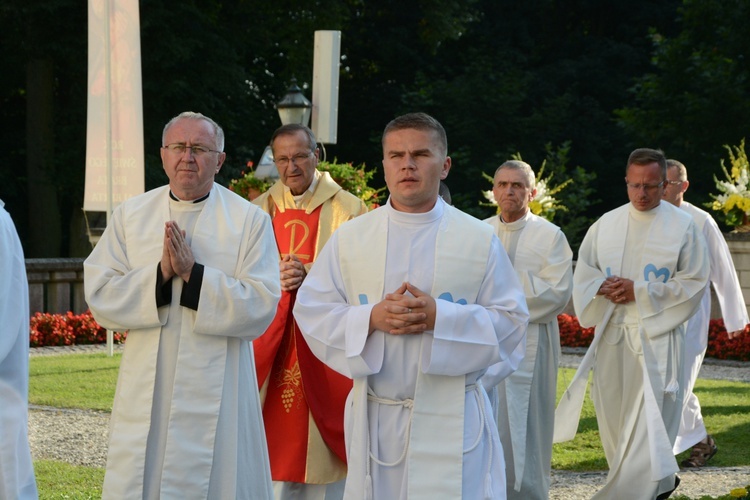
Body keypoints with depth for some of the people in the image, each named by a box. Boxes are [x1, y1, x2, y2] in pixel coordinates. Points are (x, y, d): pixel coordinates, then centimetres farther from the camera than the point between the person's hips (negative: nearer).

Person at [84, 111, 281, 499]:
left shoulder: (250, 220, -1)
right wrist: (160, 273, -15)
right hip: (145, 393, 2)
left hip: (217, 394, -2)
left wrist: (194, 273, -18)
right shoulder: (130, 215, 7)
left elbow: (260, 308, -9)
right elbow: (99, 296, -1)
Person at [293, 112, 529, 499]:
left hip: (453, 419, -1)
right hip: (374, 417, 2)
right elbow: (311, 311, 4)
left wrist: (439, 317, -16)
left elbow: (510, 321, -1)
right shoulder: (350, 237, 5)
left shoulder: (479, 240, 1)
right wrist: (372, 318, -14)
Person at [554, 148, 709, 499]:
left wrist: (639, 290, -13)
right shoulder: (606, 224, 9)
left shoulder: (683, 227, -2)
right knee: (615, 415, 9)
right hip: (612, 335, 4)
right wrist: (603, 287, -11)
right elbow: (583, 273, 12)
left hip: (656, 336, -4)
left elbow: (694, 282, -5)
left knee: (648, 421, -10)